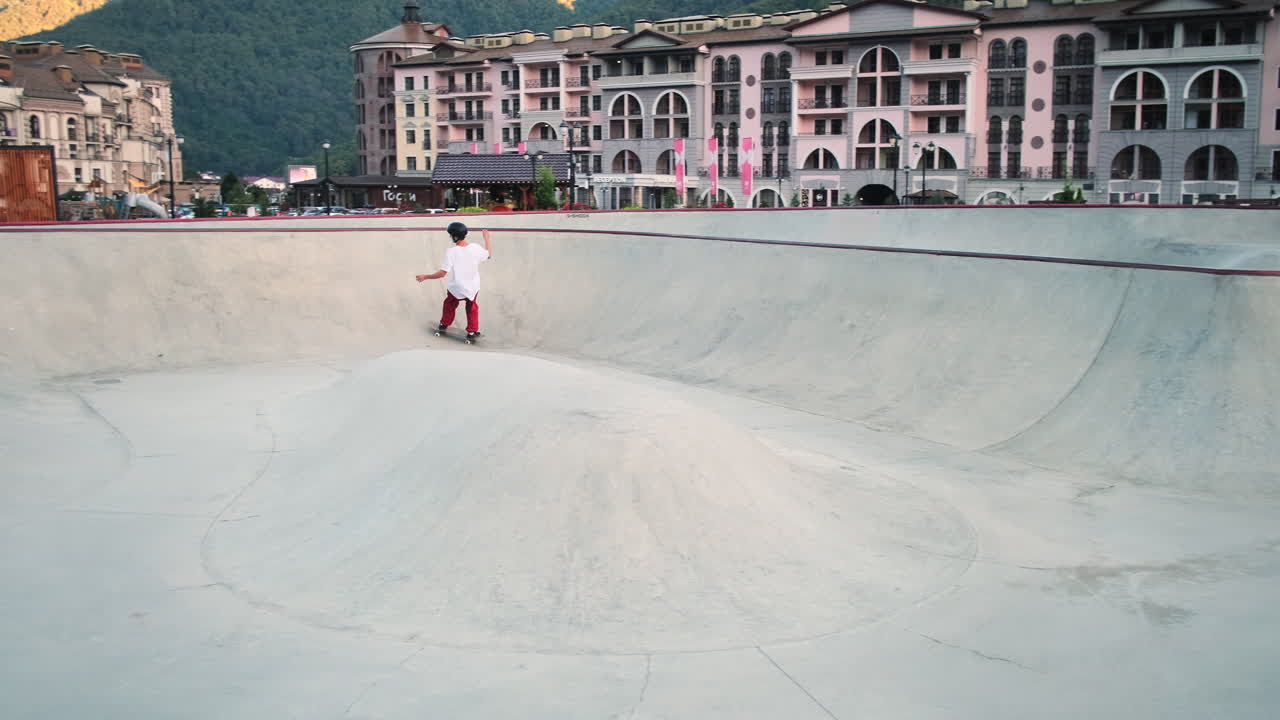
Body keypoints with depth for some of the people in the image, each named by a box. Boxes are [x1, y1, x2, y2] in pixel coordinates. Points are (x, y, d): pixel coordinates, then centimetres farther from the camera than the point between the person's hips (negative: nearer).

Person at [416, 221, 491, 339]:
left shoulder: (451, 252, -24)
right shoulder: (476, 248, -16)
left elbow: (442, 273, -23)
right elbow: (489, 254, 6)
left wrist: (425, 277, -12)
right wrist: (486, 238, 20)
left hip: (456, 289, -2)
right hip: (473, 288, 2)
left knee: (449, 305, 29)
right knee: (472, 308, 28)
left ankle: (444, 325, 47)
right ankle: (472, 332, 32)